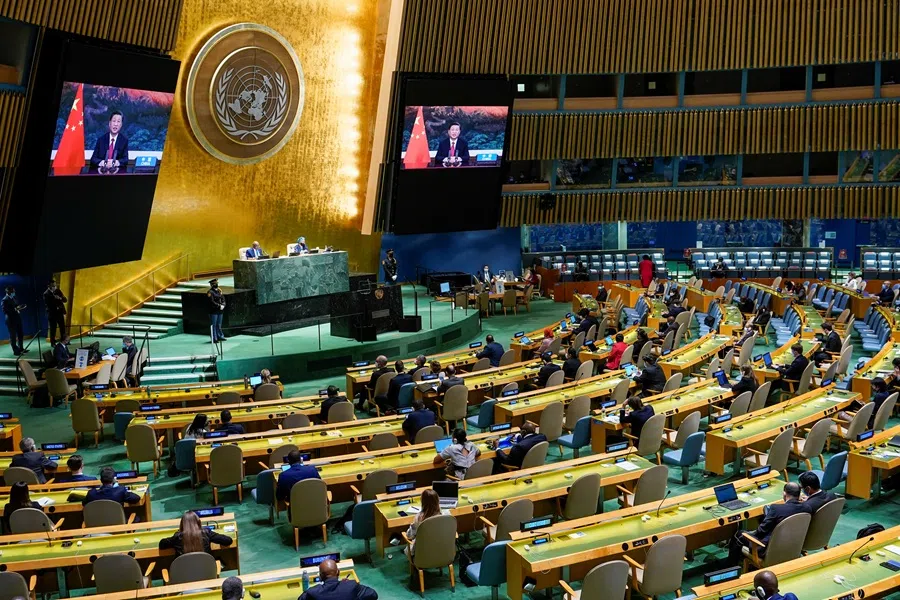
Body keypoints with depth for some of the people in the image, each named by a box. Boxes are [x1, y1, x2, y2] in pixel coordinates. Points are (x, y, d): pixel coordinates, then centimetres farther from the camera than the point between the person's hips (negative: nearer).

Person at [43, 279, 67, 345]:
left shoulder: (58, 291, 6)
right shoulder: (46, 294, -8)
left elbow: (65, 300, 2)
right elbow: (46, 305, -12)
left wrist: (60, 298, -18)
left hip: (60, 312, 4)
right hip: (52, 313, -4)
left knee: (63, 327, 6)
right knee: (53, 329, -3)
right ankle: (53, 342, 3)